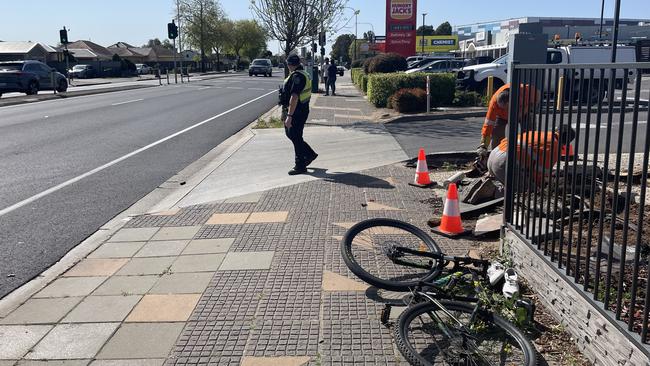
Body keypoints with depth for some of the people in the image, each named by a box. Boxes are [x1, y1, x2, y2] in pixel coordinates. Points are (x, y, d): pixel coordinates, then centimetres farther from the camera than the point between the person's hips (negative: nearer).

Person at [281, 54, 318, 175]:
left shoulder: (297, 76, -20)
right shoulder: (303, 74, 14)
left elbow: (294, 97, -28)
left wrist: (289, 116, -29)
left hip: (297, 112, -10)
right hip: (301, 110, 10)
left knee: (296, 138, -2)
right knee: (290, 134, 20)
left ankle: (300, 166, 8)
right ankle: (310, 154, 28)